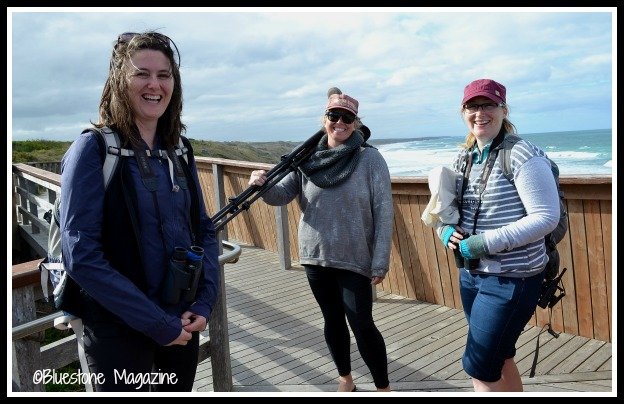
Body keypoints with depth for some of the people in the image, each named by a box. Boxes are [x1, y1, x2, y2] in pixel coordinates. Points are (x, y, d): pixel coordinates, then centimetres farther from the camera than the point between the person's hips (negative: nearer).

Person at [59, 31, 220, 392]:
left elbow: (205, 230, 8)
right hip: (119, 331, -5)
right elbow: (81, 256, -18)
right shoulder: (94, 149, -12)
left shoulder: (178, 149, 3)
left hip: (183, 324, 5)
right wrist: (157, 323, -17)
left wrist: (205, 302, -5)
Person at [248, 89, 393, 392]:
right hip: (315, 257, 4)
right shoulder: (307, 159, 2)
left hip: (354, 259, -4)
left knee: (362, 324, -2)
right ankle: (345, 382, 36)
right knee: (333, 321, 16)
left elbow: (383, 212, -9)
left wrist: (380, 262, -12)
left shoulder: (370, 158, -8)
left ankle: (383, 389, 19)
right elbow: (281, 195, 0)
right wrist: (262, 185, -23)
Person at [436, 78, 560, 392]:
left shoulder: (522, 154, -14)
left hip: (512, 278, -7)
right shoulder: (463, 160, 7)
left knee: (479, 367, -1)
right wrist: (447, 231, -6)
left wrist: (485, 243, -22)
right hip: (471, 274, 7)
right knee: (499, 359, 21)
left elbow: (547, 217, -19)